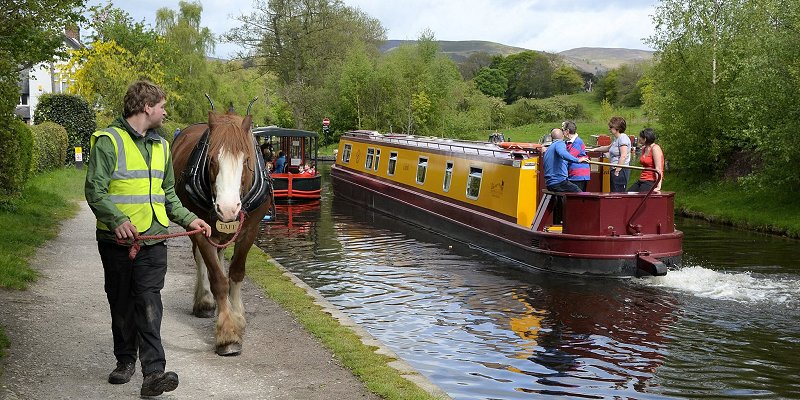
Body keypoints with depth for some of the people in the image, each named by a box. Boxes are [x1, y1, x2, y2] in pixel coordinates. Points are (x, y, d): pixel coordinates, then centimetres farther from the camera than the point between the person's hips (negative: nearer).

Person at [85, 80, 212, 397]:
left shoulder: (161, 145, 16)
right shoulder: (109, 141, -6)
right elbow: (94, 190, -11)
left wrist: (188, 219, 11)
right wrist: (117, 219, -26)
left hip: (153, 240, 4)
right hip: (117, 240, -3)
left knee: (149, 305, -5)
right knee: (121, 305, 10)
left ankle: (154, 372, -10)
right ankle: (125, 360, 27)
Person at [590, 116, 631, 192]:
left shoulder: (623, 138, -13)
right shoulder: (616, 139, 19)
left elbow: (623, 156, -20)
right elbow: (608, 148, 37)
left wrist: (617, 170, -21)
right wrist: (595, 149, 36)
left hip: (621, 170, -10)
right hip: (615, 170, 11)